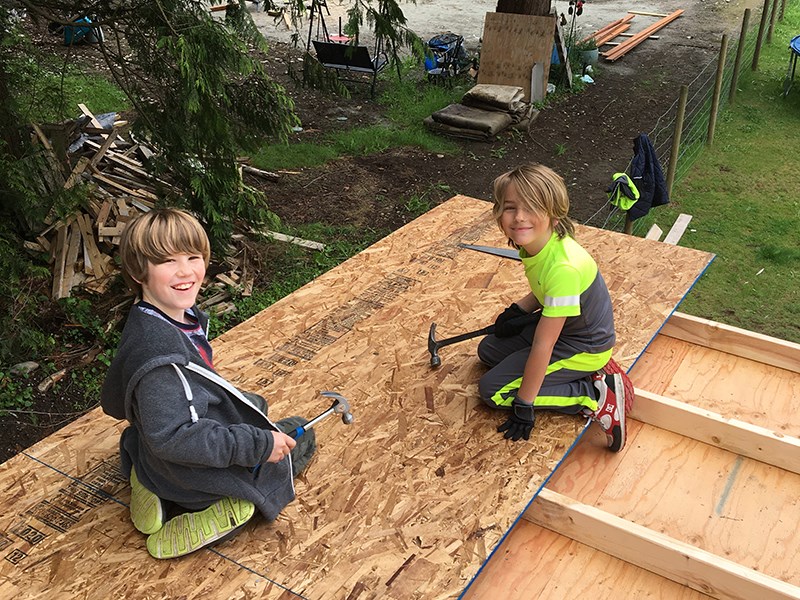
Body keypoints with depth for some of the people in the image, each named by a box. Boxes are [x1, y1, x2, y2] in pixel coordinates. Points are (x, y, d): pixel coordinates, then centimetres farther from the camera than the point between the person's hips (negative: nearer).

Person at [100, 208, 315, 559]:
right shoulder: (158, 351, -36)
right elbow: (172, 437, -35)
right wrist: (259, 445, -30)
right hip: (192, 473, -8)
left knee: (255, 403, 35)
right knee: (299, 435, 14)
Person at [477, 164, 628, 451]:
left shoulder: (562, 267, -36)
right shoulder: (537, 244, -9)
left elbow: (542, 345, -30)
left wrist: (524, 405, -23)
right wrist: (516, 311, -1)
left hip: (583, 349, -9)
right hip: (561, 326, 9)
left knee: (493, 391, -9)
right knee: (488, 350, 17)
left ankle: (596, 396, -8)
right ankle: (586, 376, 8)